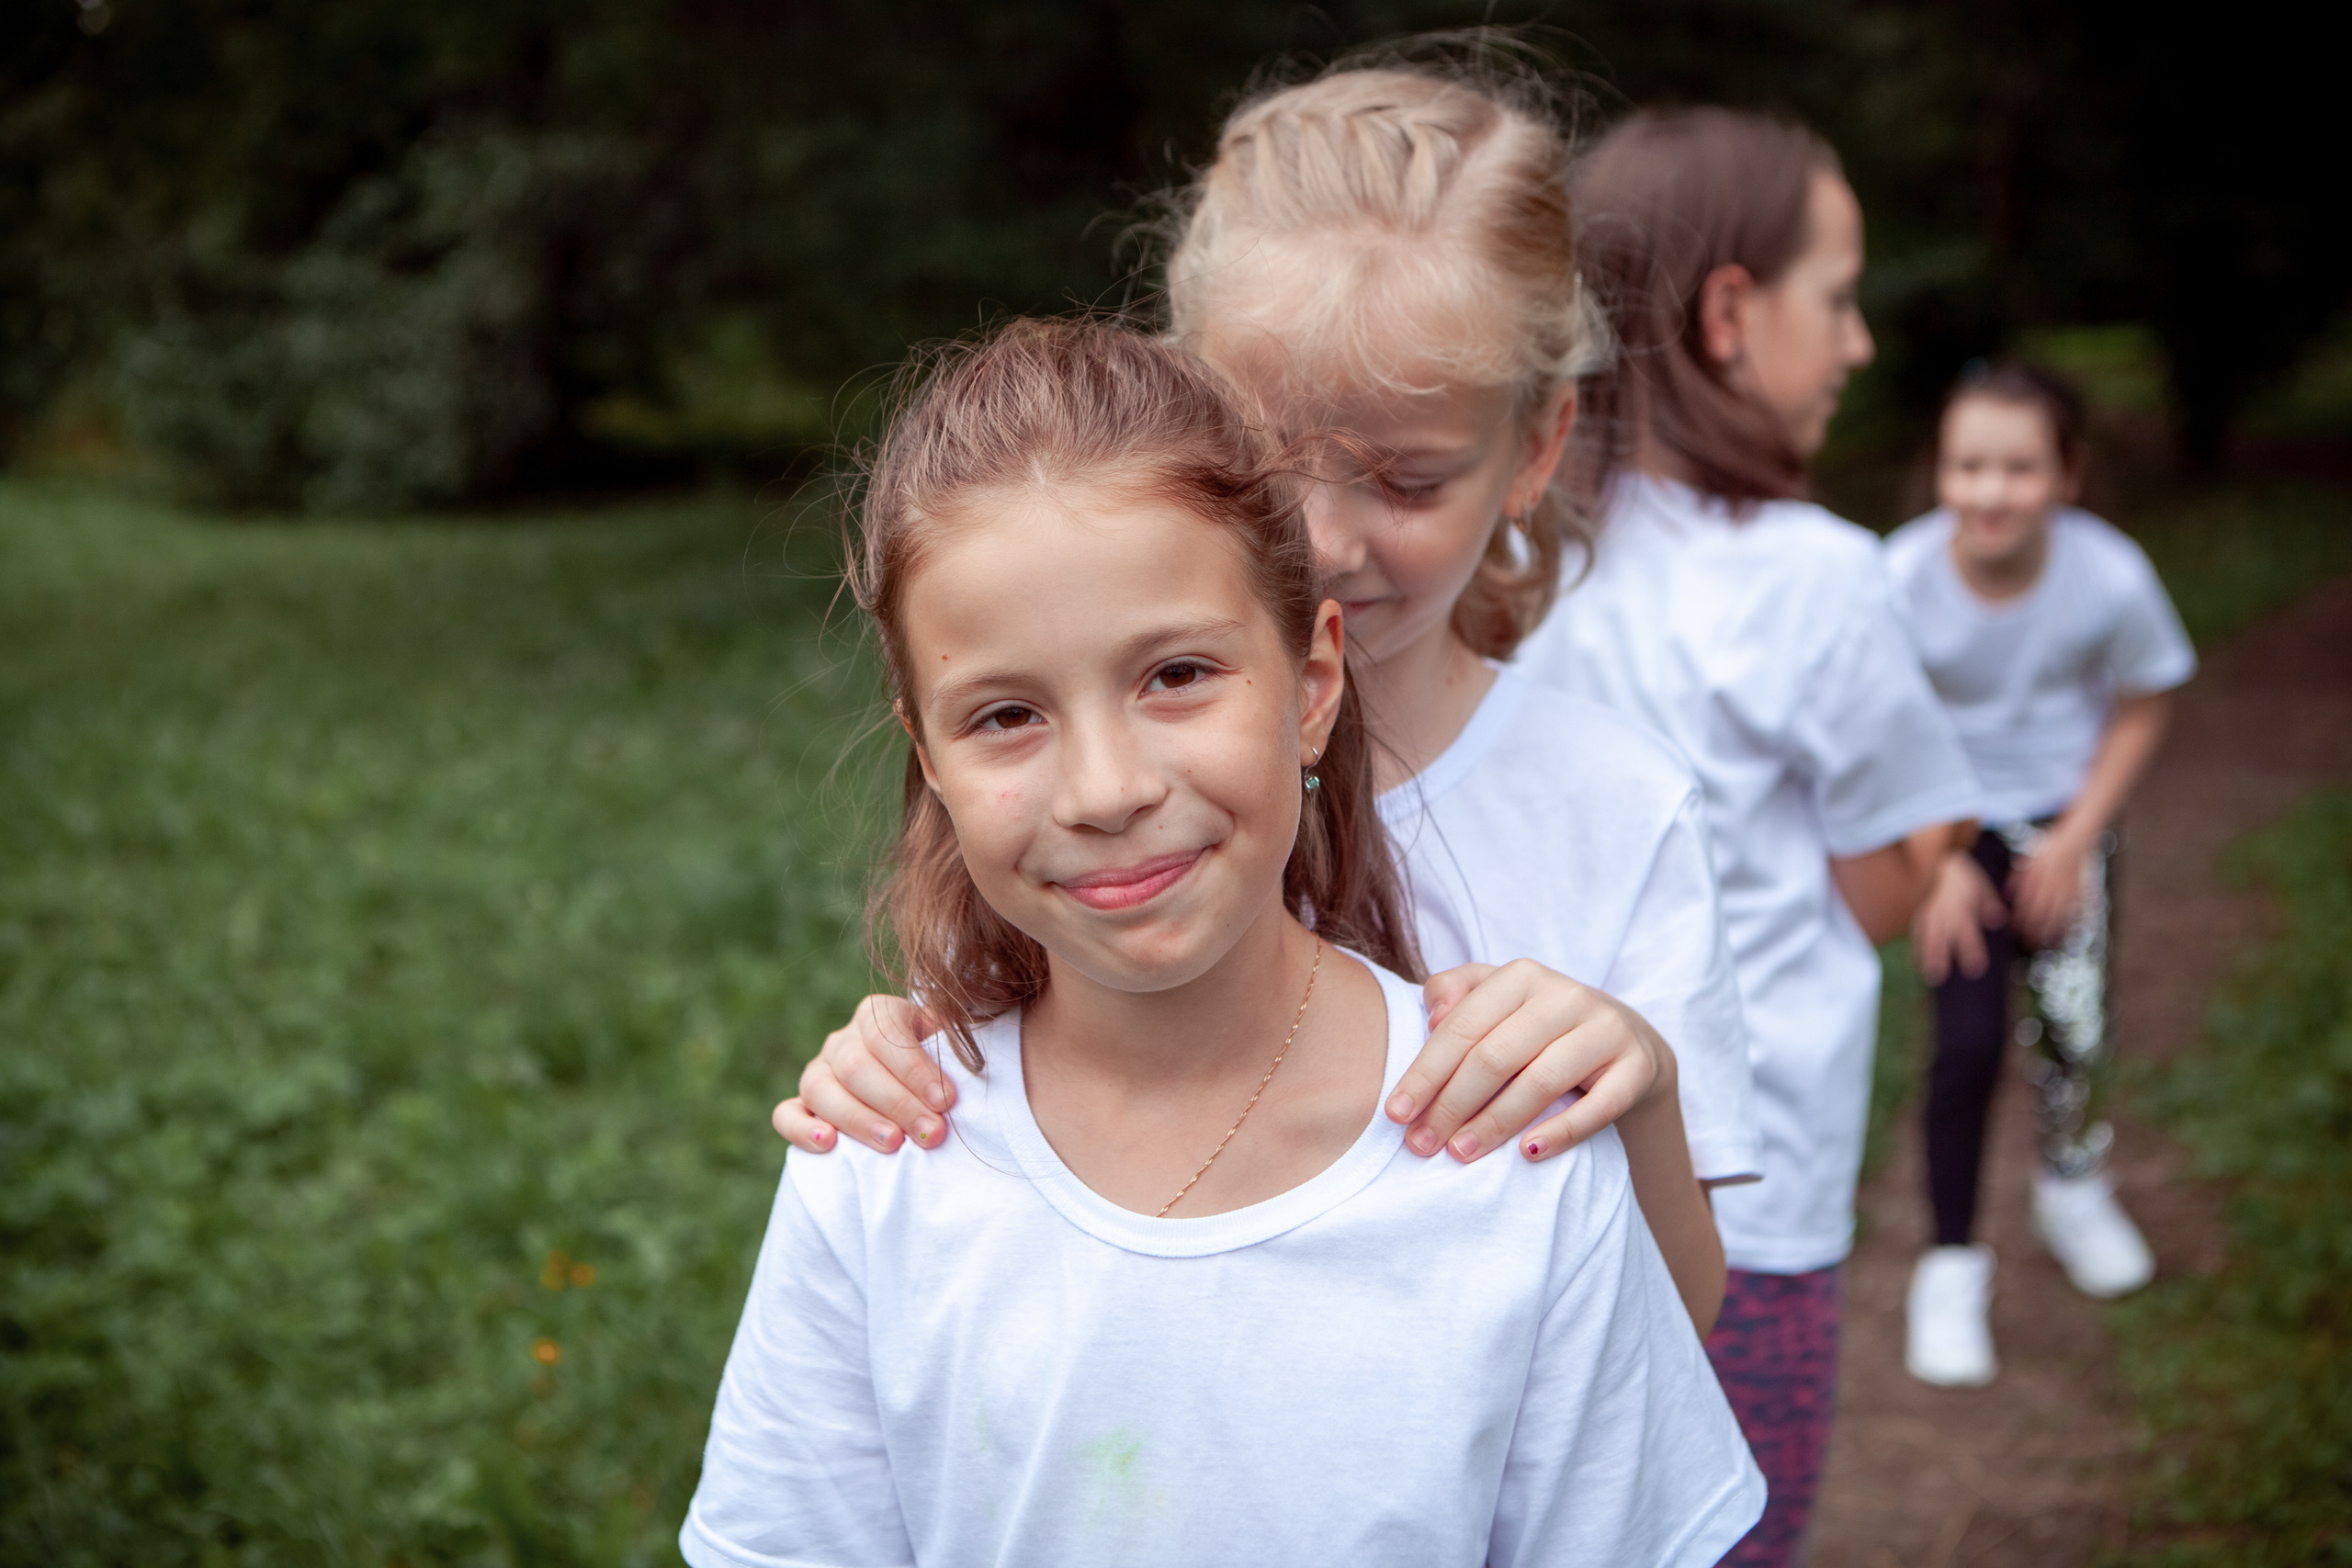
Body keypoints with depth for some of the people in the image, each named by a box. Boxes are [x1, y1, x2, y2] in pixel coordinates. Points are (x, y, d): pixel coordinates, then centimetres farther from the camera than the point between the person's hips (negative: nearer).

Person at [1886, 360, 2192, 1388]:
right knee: (1968, 1039, -10)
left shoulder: (2111, 577, -22)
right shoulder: (1901, 581, -26)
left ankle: (2072, 1185, 33)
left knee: (2074, 1024, -2)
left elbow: (2142, 708, -4)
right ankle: (1951, 1264, 10)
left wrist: (2075, 838, -9)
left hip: (2064, 813, 2)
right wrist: (1937, 863, -15)